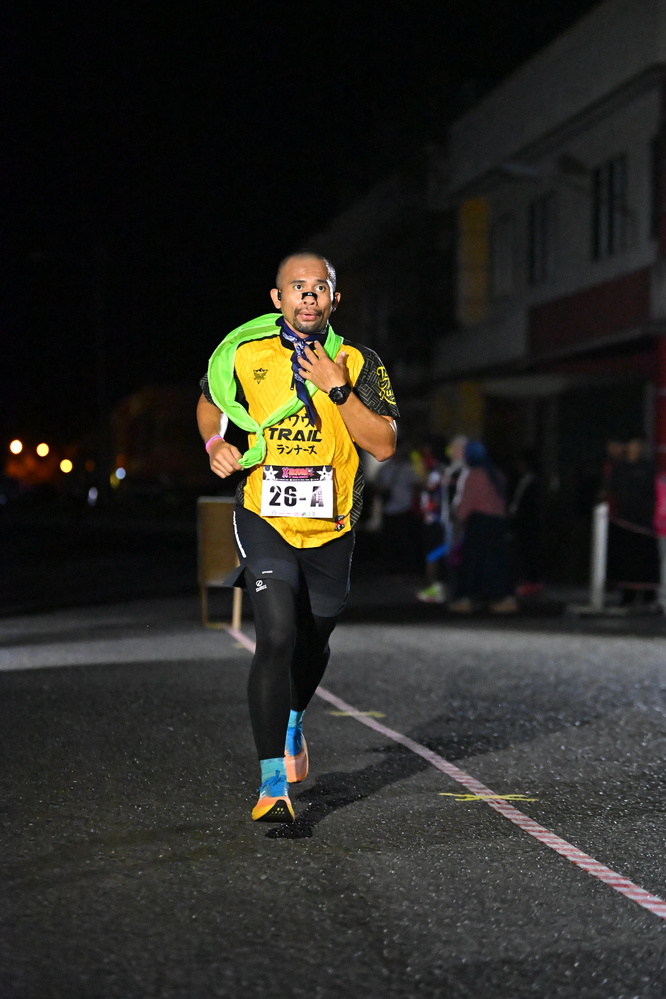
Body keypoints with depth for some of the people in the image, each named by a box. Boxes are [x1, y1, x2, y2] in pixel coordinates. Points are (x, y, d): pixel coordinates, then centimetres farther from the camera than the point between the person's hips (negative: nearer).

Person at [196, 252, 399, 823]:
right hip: (265, 522, -2)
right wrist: (216, 444, -3)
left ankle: (293, 723, 50)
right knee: (277, 638, -18)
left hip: (330, 527, 2)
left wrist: (338, 390, -19)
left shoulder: (358, 364, -3)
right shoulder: (245, 355, -2)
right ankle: (273, 783, -15)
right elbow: (210, 404, 17)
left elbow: (384, 445, -10)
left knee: (313, 645, 17)